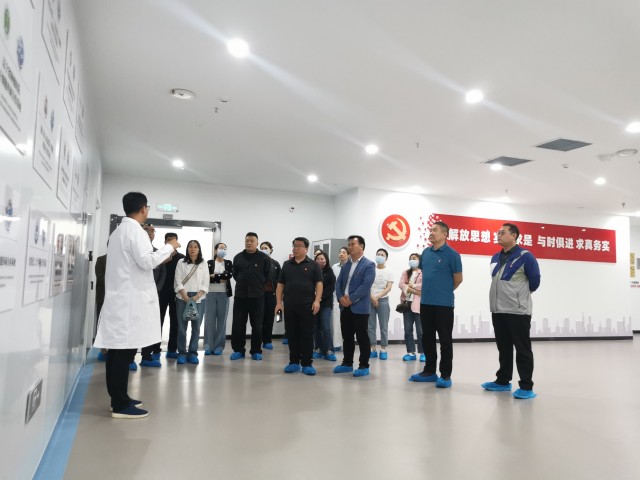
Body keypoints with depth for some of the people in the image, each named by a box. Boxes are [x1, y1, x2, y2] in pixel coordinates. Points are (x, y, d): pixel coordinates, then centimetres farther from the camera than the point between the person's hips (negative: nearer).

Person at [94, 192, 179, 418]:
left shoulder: (118, 231, 17)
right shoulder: (135, 231, -11)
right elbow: (146, 261, -19)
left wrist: (160, 256, 24)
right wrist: (169, 247, -8)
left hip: (120, 297, 10)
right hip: (131, 299, -9)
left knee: (117, 350, 11)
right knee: (125, 351, -6)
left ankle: (118, 399, 19)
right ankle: (121, 405, -1)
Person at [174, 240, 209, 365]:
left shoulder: (203, 264, 9)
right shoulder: (181, 263, 7)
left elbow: (205, 282, 3)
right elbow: (178, 281, 0)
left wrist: (198, 295, -11)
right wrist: (185, 295, -12)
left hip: (198, 298, 1)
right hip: (183, 297, 0)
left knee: (196, 326, 0)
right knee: (182, 326, 0)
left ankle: (193, 352, 7)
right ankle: (182, 352, 8)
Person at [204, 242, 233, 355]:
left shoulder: (228, 263, 8)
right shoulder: (209, 263, 6)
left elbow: (229, 274, -10)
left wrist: (214, 276, -9)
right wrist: (221, 279, -11)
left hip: (223, 294, 1)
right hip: (210, 294, -1)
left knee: (221, 320, 3)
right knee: (209, 319, -1)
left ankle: (219, 346, 8)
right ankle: (208, 346, 6)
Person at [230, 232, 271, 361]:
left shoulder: (264, 258, -2)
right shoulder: (238, 257, 6)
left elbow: (268, 275, 1)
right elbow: (235, 274, 15)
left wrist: (258, 285, 3)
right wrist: (243, 283, 9)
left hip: (257, 296, -2)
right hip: (240, 295, 2)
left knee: (257, 325, 5)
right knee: (238, 325, 4)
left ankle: (256, 351, 15)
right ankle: (238, 350, 15)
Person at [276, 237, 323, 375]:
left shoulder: (313, 265, 3)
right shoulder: (286, 265, 12)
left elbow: (319, 284, -2)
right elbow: (280, 285, 11)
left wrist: (317, 301, -14)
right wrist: (279, 302, 2)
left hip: (307, 306, -3)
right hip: (289, 306, 3)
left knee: (307, 335, 1)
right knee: (292, 335, 8)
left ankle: (307, 364, 8)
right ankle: (294, 362, 18)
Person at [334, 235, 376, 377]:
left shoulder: (369, 265, -6)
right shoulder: (345, 265, 16)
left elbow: (366, 285, -16)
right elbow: (338, 282, 11)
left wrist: (351, 299, -18)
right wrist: (340, 297, -8)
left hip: (359, 307, -6)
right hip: (345, 307, 7)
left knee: (362, 337, 0)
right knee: (347, 337, 12)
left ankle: (364, 366, 8)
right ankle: (347, 363, 23)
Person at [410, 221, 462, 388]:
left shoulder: (451, 254, -9)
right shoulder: (426, 252, 8)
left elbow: (458, 279, -3)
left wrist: (444, 291, 8)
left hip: (443, 304, -6)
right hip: (425, 302, 6)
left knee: (445, 340, 2)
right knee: (427, 338, 13)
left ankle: (445, 375, 10)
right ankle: (429, 371, 24)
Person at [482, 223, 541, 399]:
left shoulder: (525, 256, -9)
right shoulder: (495, 258, 12)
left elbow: (534, 281, -2)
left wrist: (521, 295, 10)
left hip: (518, 311, -7)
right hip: (498, 311, 7)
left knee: (523, 350, -1)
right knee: (504, 348, 16)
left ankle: (526, 387, 6)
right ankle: (503, 381, 26)